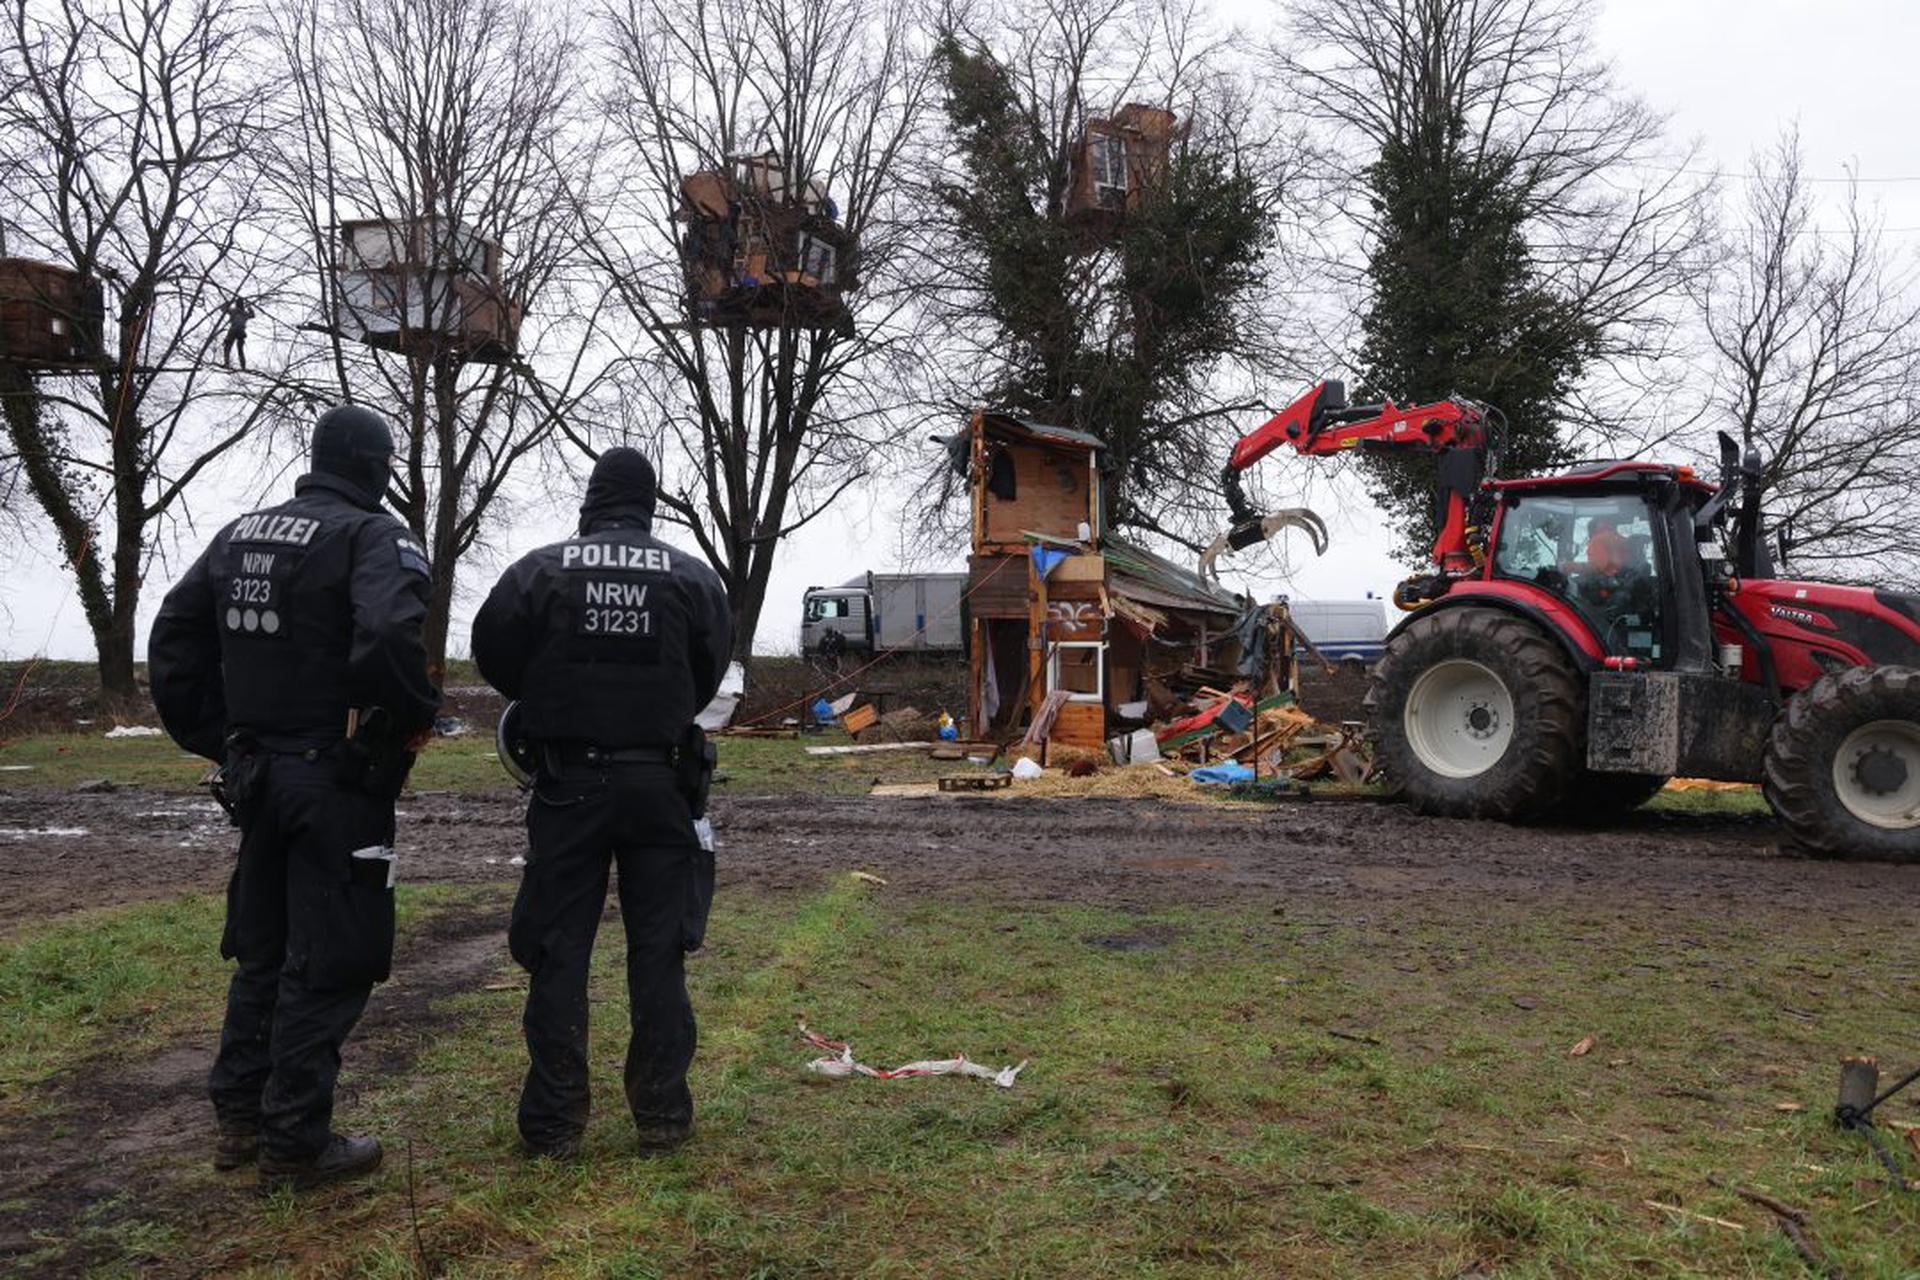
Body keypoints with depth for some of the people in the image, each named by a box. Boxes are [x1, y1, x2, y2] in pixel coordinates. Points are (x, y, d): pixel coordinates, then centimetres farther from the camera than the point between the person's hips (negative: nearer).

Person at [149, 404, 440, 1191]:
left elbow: (173, 639, 12)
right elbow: (389, 637, -31)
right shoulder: (374, 536, -13)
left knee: (262, 951, 20)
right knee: (328, 963, 2)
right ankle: (295, 1144, 10)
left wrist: (212, 739, 15)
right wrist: (416, 714, -14)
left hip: (257, 773, 8)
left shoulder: (239, 536, 11)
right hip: (340, 781, -8)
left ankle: (239, 1118, 30)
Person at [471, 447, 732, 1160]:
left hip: (569, 783, -1)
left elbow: (493, 653, 2)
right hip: (659, 779, 1)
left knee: (559, 950, 7)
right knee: (659, 951, 9)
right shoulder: (691, 577, -1)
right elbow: (712, 672, 3)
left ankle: (553, 1124, 12)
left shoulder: (540, 571, -5)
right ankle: (663, 1115, 14)